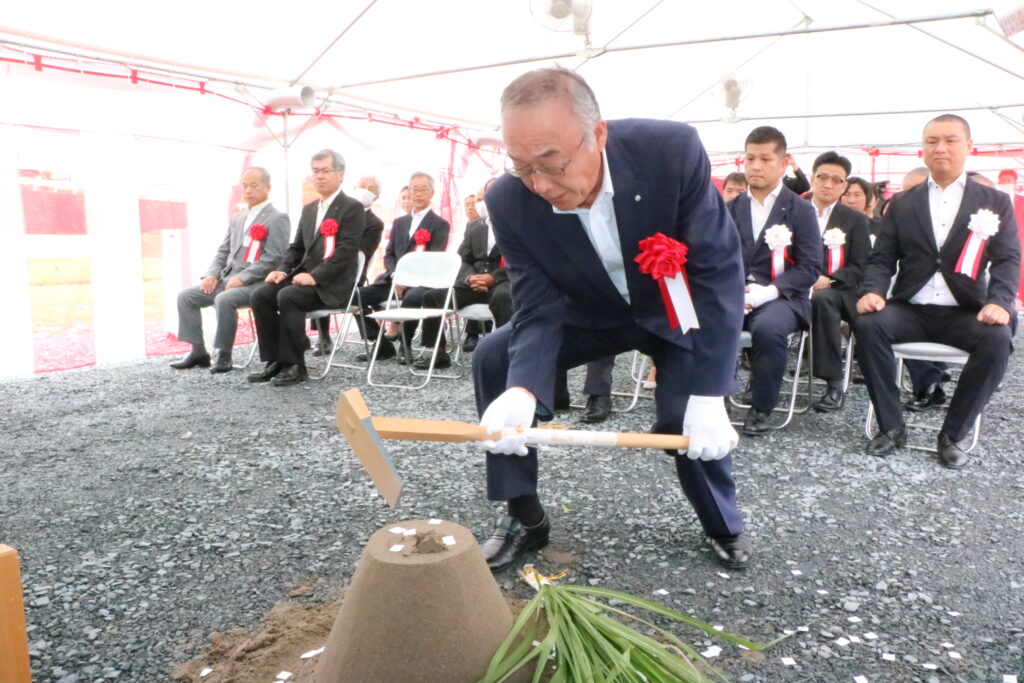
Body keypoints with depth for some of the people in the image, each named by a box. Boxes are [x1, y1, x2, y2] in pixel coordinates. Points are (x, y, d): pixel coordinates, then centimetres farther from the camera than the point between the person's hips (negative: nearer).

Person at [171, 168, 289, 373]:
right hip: (227, 278, 8)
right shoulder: (237, 218, 20)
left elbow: (273, 258, -15)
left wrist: (242, 278, -21)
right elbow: (223, 252, 20)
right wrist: (212, 274, 0)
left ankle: (223, 355, -19)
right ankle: (198, 351, -1)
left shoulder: (277, 219, -5)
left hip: (256, 283, -8)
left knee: (224, 299, -34)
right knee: (186, 296, -5)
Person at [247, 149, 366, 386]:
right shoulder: (309, 209, 20)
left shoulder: (352, 208, -5)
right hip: (305, 275, 7)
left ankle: (294, 365, -19)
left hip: (333, 284, -7)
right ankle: (275, 361, -7)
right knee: (261, 294, -14)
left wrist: (315, 276, -24)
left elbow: (345, 251, -15)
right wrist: (283, 270, 0)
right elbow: (296, 247, 20)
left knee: (287, 296, -30)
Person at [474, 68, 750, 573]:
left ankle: (725, 526, 15)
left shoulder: (672, 150, -32)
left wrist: (709, 396, -33)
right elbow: (540, 312, -23)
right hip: (594, 312, 2)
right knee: (494, 359, -15)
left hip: (676, 309, -2)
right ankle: (524, 517, 0)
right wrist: (521, 390, -45)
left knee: (691, 421, -20)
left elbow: (719, 270, -27)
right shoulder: (509, 201, -26)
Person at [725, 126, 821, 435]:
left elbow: (810, 267, -4)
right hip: (733, 294, 3)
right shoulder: (731, 209, 15)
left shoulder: (800, 210, 4)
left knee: (768, 327, -37)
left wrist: (769, 291, -20)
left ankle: (761, 407, -13)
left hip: (781, 297, -2)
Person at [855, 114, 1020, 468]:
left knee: (997, 338, -32)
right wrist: (872, 291, -16)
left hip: (965, 312, -1)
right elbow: (882, 259, 7)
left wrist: (999, 302, -20)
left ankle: (952, 435, -14)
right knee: (868, 324, -29)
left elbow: (1007, 260, 0)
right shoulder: (902, 203, 12)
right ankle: (891, 427, -14)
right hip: (910, 309, 1)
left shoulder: (995, 202, 10)